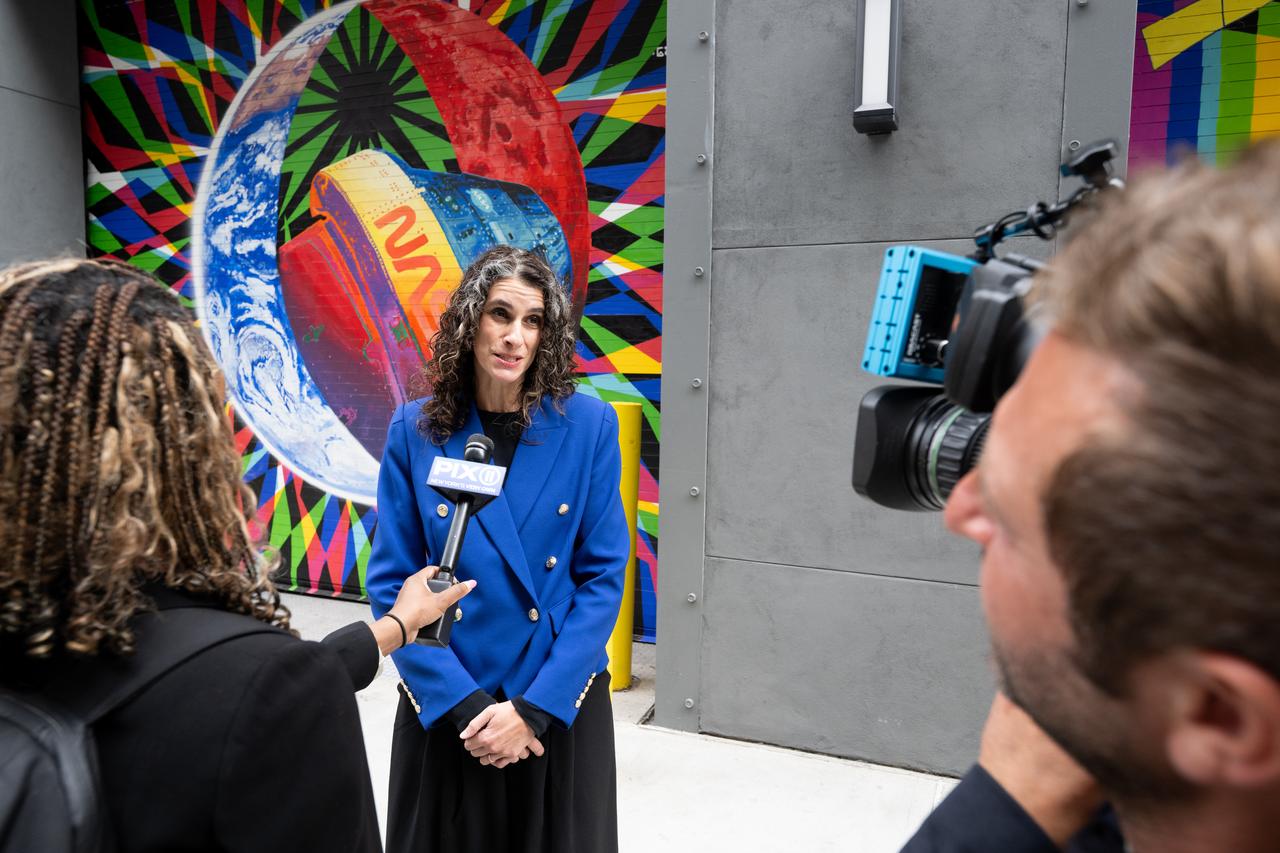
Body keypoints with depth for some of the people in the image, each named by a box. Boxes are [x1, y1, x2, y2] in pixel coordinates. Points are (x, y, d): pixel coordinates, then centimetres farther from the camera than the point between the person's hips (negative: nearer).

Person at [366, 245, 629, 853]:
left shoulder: (588, 426, -8)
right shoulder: (415, 431, -7)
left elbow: (602, 576, -7)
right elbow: (391, 582, -4)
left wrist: (534, 707, -12)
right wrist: (464, 705, -12)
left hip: (562, 707, 0)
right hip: (444, 709, 1)